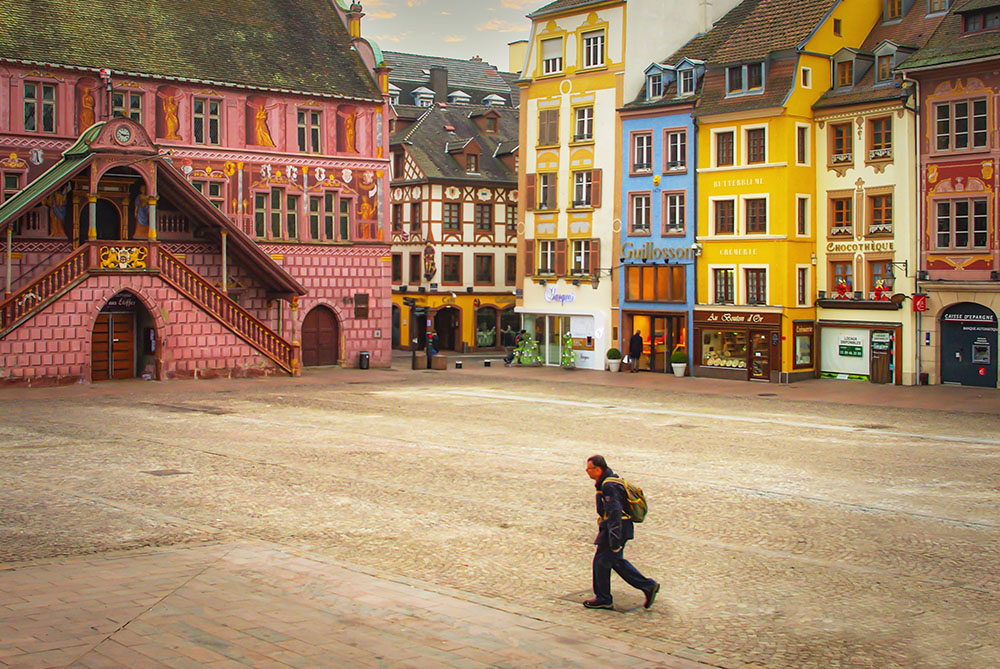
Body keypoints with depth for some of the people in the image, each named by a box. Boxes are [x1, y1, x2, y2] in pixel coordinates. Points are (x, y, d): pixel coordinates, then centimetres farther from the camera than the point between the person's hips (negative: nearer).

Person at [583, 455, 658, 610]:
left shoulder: (609, 487, -22)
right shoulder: (609, 482, 12)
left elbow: (615, 513, -26)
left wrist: (615, 540, -27)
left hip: (616, 528, -10)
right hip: (612, 527, 10)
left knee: (601, 562, 1)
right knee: (616, 561, 17)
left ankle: (603, 599, 14)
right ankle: (648, 586, 19)